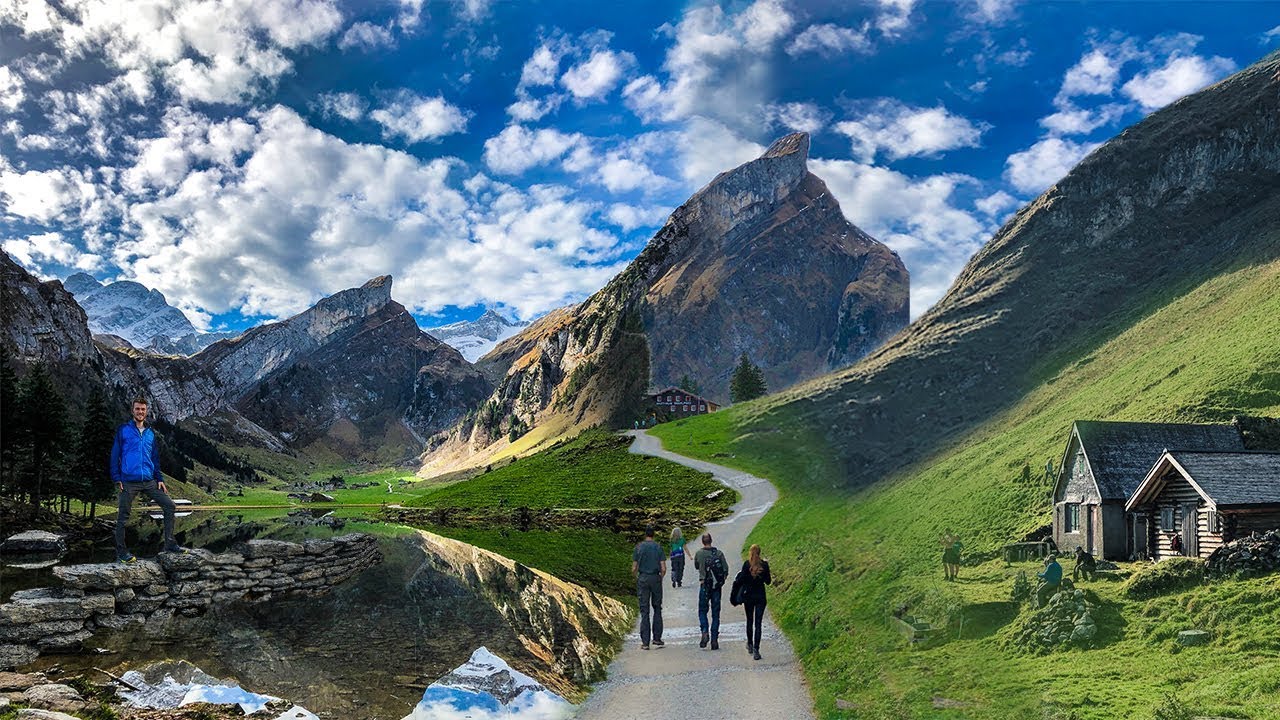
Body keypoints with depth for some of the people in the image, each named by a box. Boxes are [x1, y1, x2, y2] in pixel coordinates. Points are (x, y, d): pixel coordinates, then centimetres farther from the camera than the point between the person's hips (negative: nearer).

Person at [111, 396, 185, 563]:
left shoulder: (150, 433, 14)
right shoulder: (123, 430, 1)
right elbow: (115, 455, -1)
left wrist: (160, 479, 10)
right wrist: (117, 479, -8)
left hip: (149, 481, 4)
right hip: (129, 482, -4)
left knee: (169, 505, -1)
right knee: (123, 517, 2)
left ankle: (169, 544, 7)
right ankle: (121, 552, 14)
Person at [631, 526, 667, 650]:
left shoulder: (639, 547, -1)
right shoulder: (658, 547, 0)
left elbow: (634, 569, -2)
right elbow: (663, 569, -4)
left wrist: (636, 578, 16)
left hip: (643, 579, 0)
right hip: (655, 579, 0)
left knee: (644, 611, 1)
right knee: (657, 608, 13)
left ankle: (645, 642, 1)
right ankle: (657, 638, 10)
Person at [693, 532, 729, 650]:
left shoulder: (699, 554, -5)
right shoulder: (719, 553, -2)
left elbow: (696, 567, 12)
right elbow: (726, 570, -3)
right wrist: (721, 581, 11)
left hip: (704, 586, -1)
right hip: (717, 587, 2)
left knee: (702, 611, 11)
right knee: (716, 614, 8)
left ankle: (705, 632, -12)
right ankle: (714, 639, 5)